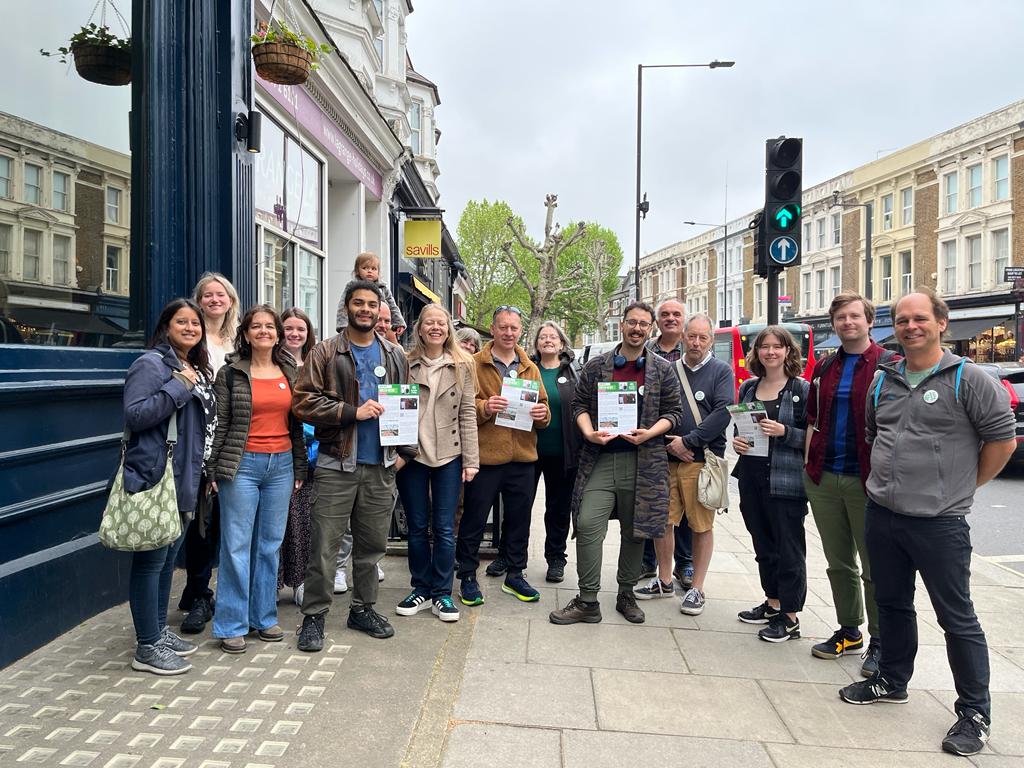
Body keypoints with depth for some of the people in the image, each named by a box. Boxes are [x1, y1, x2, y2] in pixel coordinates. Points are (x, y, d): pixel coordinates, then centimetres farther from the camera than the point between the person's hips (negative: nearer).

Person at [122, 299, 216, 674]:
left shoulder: (198, 369, 16)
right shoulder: (151, 364, -10)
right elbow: (133, 416, -20)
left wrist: (202, 471, 19)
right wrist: (178, 387, -21)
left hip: (184, 480, 9)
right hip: (154, 478, -9)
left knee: (169, 556, 16)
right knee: (151, 559, -1)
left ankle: (159, 631, 29)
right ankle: (147, 648, 9)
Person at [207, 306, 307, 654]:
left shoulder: (290, 372, 9)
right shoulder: (231, 372, 0)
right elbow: (219, 423, -1)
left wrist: (299, 467, 10)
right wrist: (215, 470, -3)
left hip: (281, 465, 4)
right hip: (243, 465, -3)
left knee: (270, 544, 10)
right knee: (236, 546, 1)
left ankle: (264, 617, 23)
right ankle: (232, 625, 12)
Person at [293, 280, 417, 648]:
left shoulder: (395, 356, 10)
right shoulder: (326, 352, -2)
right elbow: (303, 401, -9)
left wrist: (405, 450, 6)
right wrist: (353, 412, -17)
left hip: (381, 467, 4)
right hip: (337, 465, -3)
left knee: (373, 545, 13)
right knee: (325, 546, 1)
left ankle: (363, 608, 29)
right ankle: (314, 616, 16)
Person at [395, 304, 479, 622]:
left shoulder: (462, 365, 2)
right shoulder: (405, 363, 2)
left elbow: (468, 413, 1)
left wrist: (471, 460, -3)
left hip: (448, 455, 0)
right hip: (412, 453, 1)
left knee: (444, 528, 5)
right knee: (417, 527, 10)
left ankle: (441, 593, 19)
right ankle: (421, 589, 26)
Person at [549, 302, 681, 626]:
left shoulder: (663, 370, 7)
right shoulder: (596, 366, 7)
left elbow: (673, 412, 7)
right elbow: (580, 404, 10)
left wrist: (649, 433, -11)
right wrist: (588, 432, -9)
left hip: (642, 460, 0)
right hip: (600, 457, 0)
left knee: (635, 530, 9)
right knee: (588, 524, -9)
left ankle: (626, 595, 27)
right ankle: (587, 602, 4)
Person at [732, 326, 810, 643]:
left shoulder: (802, 389, -5)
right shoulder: (748, 387, 11)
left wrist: (784, 432, -22)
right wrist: (736, 441, -1)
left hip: (785, 482, -6)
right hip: (752, 477, 6)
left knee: (789, 548, 2)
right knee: (763, 544, 16)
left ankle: (790, 616, 14)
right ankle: (773, 602, 32)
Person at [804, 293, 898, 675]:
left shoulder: (889, 365, -4)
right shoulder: (823, 369, 13)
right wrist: (809, 466, 8)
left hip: (866, 481, -5)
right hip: (824, 479, 5)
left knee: (874, 567, 5)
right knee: (839, 563, 14)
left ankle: (880, 641, 19)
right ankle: (849, 631, 28)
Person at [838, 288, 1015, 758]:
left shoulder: (968, 380, -8)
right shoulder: (883, 381, 9)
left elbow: (1002, 440, -6)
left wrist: (962, 486, -1)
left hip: (939, 523, -5)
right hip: (881, 515, 6)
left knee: (957, 617, 5)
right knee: (892, 604, 19)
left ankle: (975, 713, 21)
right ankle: (892, 681, 37)